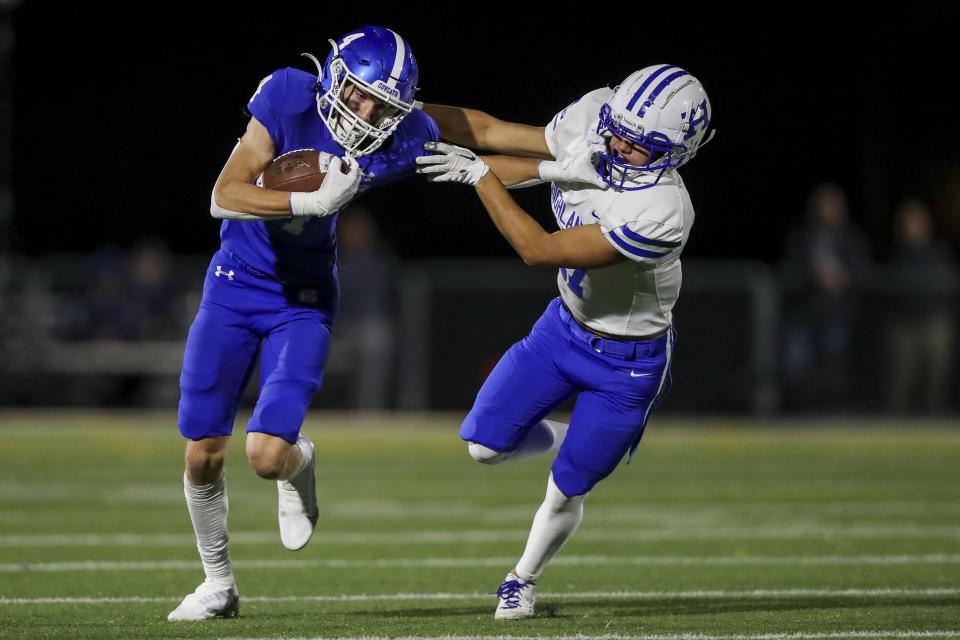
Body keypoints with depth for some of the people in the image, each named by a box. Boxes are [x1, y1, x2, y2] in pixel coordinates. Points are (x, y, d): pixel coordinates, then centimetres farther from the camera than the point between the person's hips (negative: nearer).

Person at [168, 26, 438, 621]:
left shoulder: (404, 142, -17)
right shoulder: (291, 96, -21)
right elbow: (226, 196, -26)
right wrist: (309, 201, -36)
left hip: (304, 301, -1)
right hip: (235, 284, 1)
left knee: (269, 455, -18)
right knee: (204, 454, 4)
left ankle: (300, 463, 22)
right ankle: (218, 582, 28)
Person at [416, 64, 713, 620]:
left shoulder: (662, 213, -39)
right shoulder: (589, 120, -19)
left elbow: (541, 251, -36)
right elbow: (490, 132, -3)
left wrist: (482, 177, -34)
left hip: (626, 365, -6)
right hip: (565, 324, 6)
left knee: (565, 492, 7)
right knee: (485, 443, -1)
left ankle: (524, 580, 37)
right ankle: (570, 440, 31)